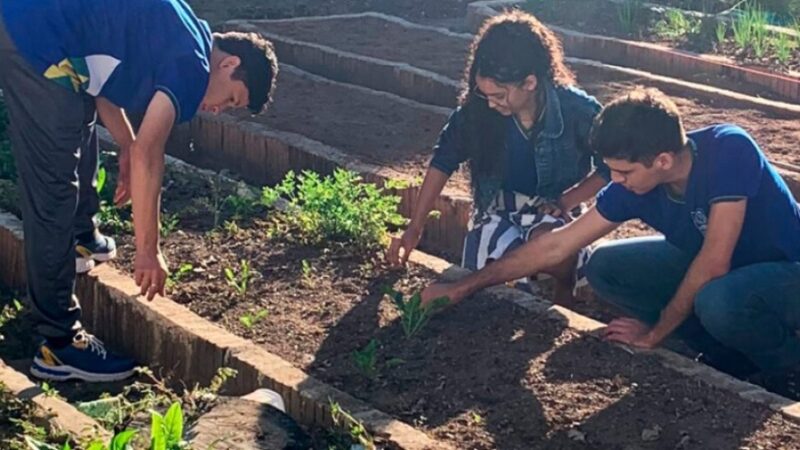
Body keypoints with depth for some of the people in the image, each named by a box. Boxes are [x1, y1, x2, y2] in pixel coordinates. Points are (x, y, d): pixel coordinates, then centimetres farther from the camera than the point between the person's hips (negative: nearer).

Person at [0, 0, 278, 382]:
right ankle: (60, 345, 0)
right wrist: (148, 251, -9)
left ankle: (80, 238, 51)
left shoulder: (179, 39, 20)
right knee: (52, 191, -6)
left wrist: (126, 145, 23)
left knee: (80, 122, 32)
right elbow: (147, 155, -14)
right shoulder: (194, 64, -8)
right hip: (35, 36, -11)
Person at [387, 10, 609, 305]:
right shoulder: (476, 108, -17)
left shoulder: (578, 110, -21)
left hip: (552, 213, -2)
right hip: (498, 210, 2)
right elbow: (443, 162, -4)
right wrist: (414, 229, -6)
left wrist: (567, 201, -18)